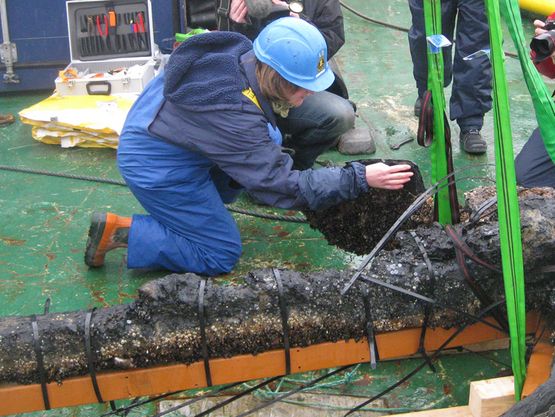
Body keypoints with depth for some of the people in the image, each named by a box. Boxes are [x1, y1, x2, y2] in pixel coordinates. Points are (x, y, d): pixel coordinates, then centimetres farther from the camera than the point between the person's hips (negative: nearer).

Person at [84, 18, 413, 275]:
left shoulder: (241, 53, -13)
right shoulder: (235, 115, -35)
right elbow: (285, 187, -27)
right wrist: (360, 178, -27)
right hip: (156, 168, -8)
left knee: (270, 142, 3)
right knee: (221, 256, 2)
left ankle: (204, 200, 13)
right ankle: (118, 231, 2)